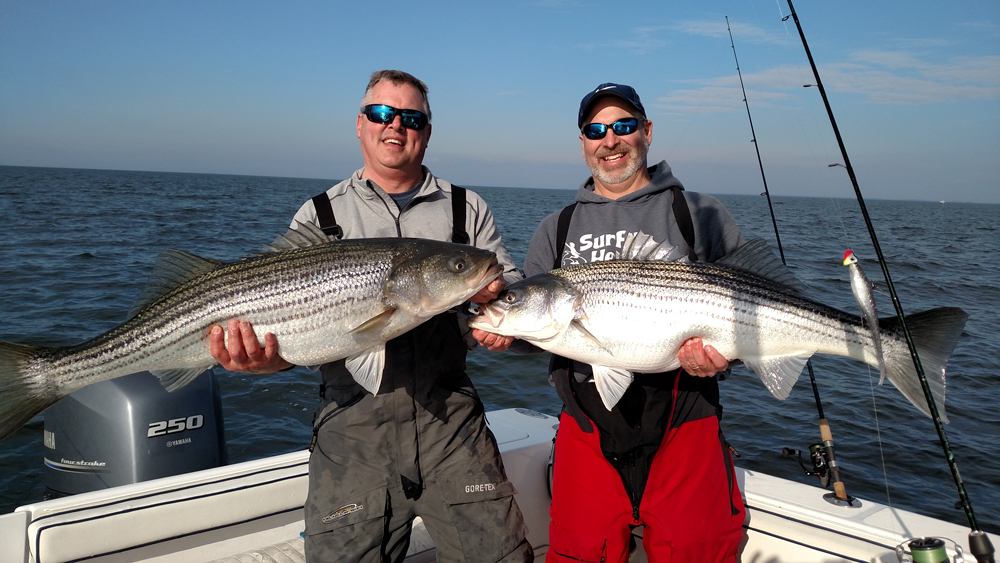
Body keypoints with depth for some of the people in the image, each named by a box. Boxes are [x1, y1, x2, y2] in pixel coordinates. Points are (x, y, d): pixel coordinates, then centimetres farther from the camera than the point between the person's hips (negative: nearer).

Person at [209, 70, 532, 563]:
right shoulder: (319, 215, 9)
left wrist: (498, 300, -13)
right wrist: (269, 357, -19)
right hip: (355, 418, -1)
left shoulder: (468, 210, 12)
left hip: (449, 416, 1)